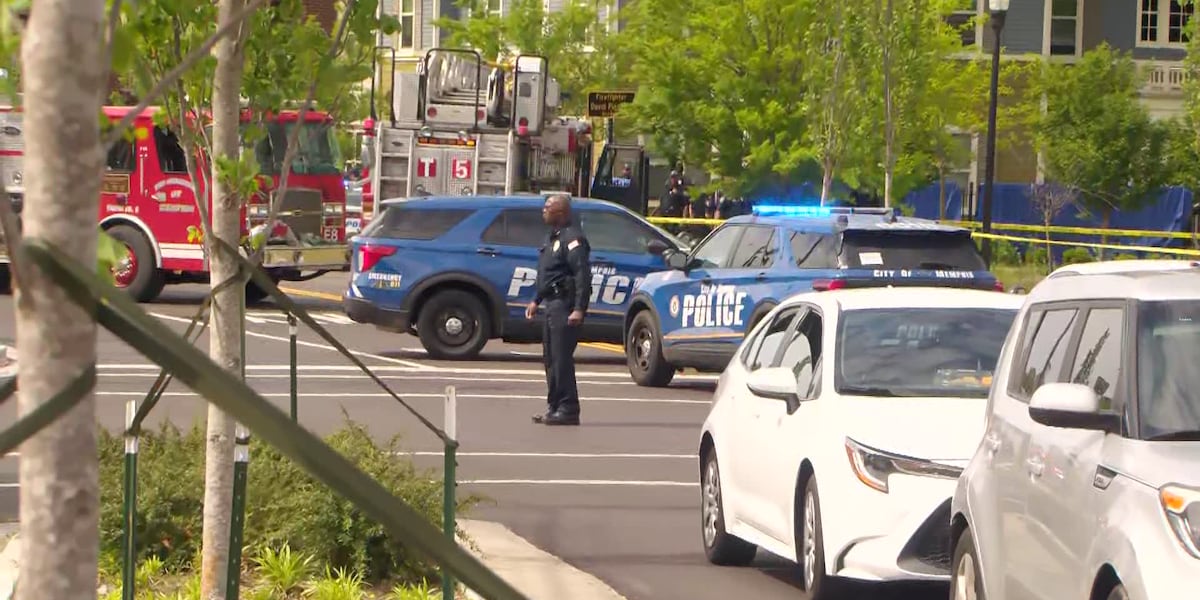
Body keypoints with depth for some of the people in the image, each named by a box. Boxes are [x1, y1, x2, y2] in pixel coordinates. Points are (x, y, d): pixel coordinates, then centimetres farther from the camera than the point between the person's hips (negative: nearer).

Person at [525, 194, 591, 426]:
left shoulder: (572, 238, -14)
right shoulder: (553, 237, 19)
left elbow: (583, 275, -22)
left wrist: (579, 309, -28)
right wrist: (536, 300, 25)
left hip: (565, 306, -11)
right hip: (552, 303, 11)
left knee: (562, 359, -11)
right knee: (550, 359, 13)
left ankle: (568, 410, -10)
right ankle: (555, 408, 19)